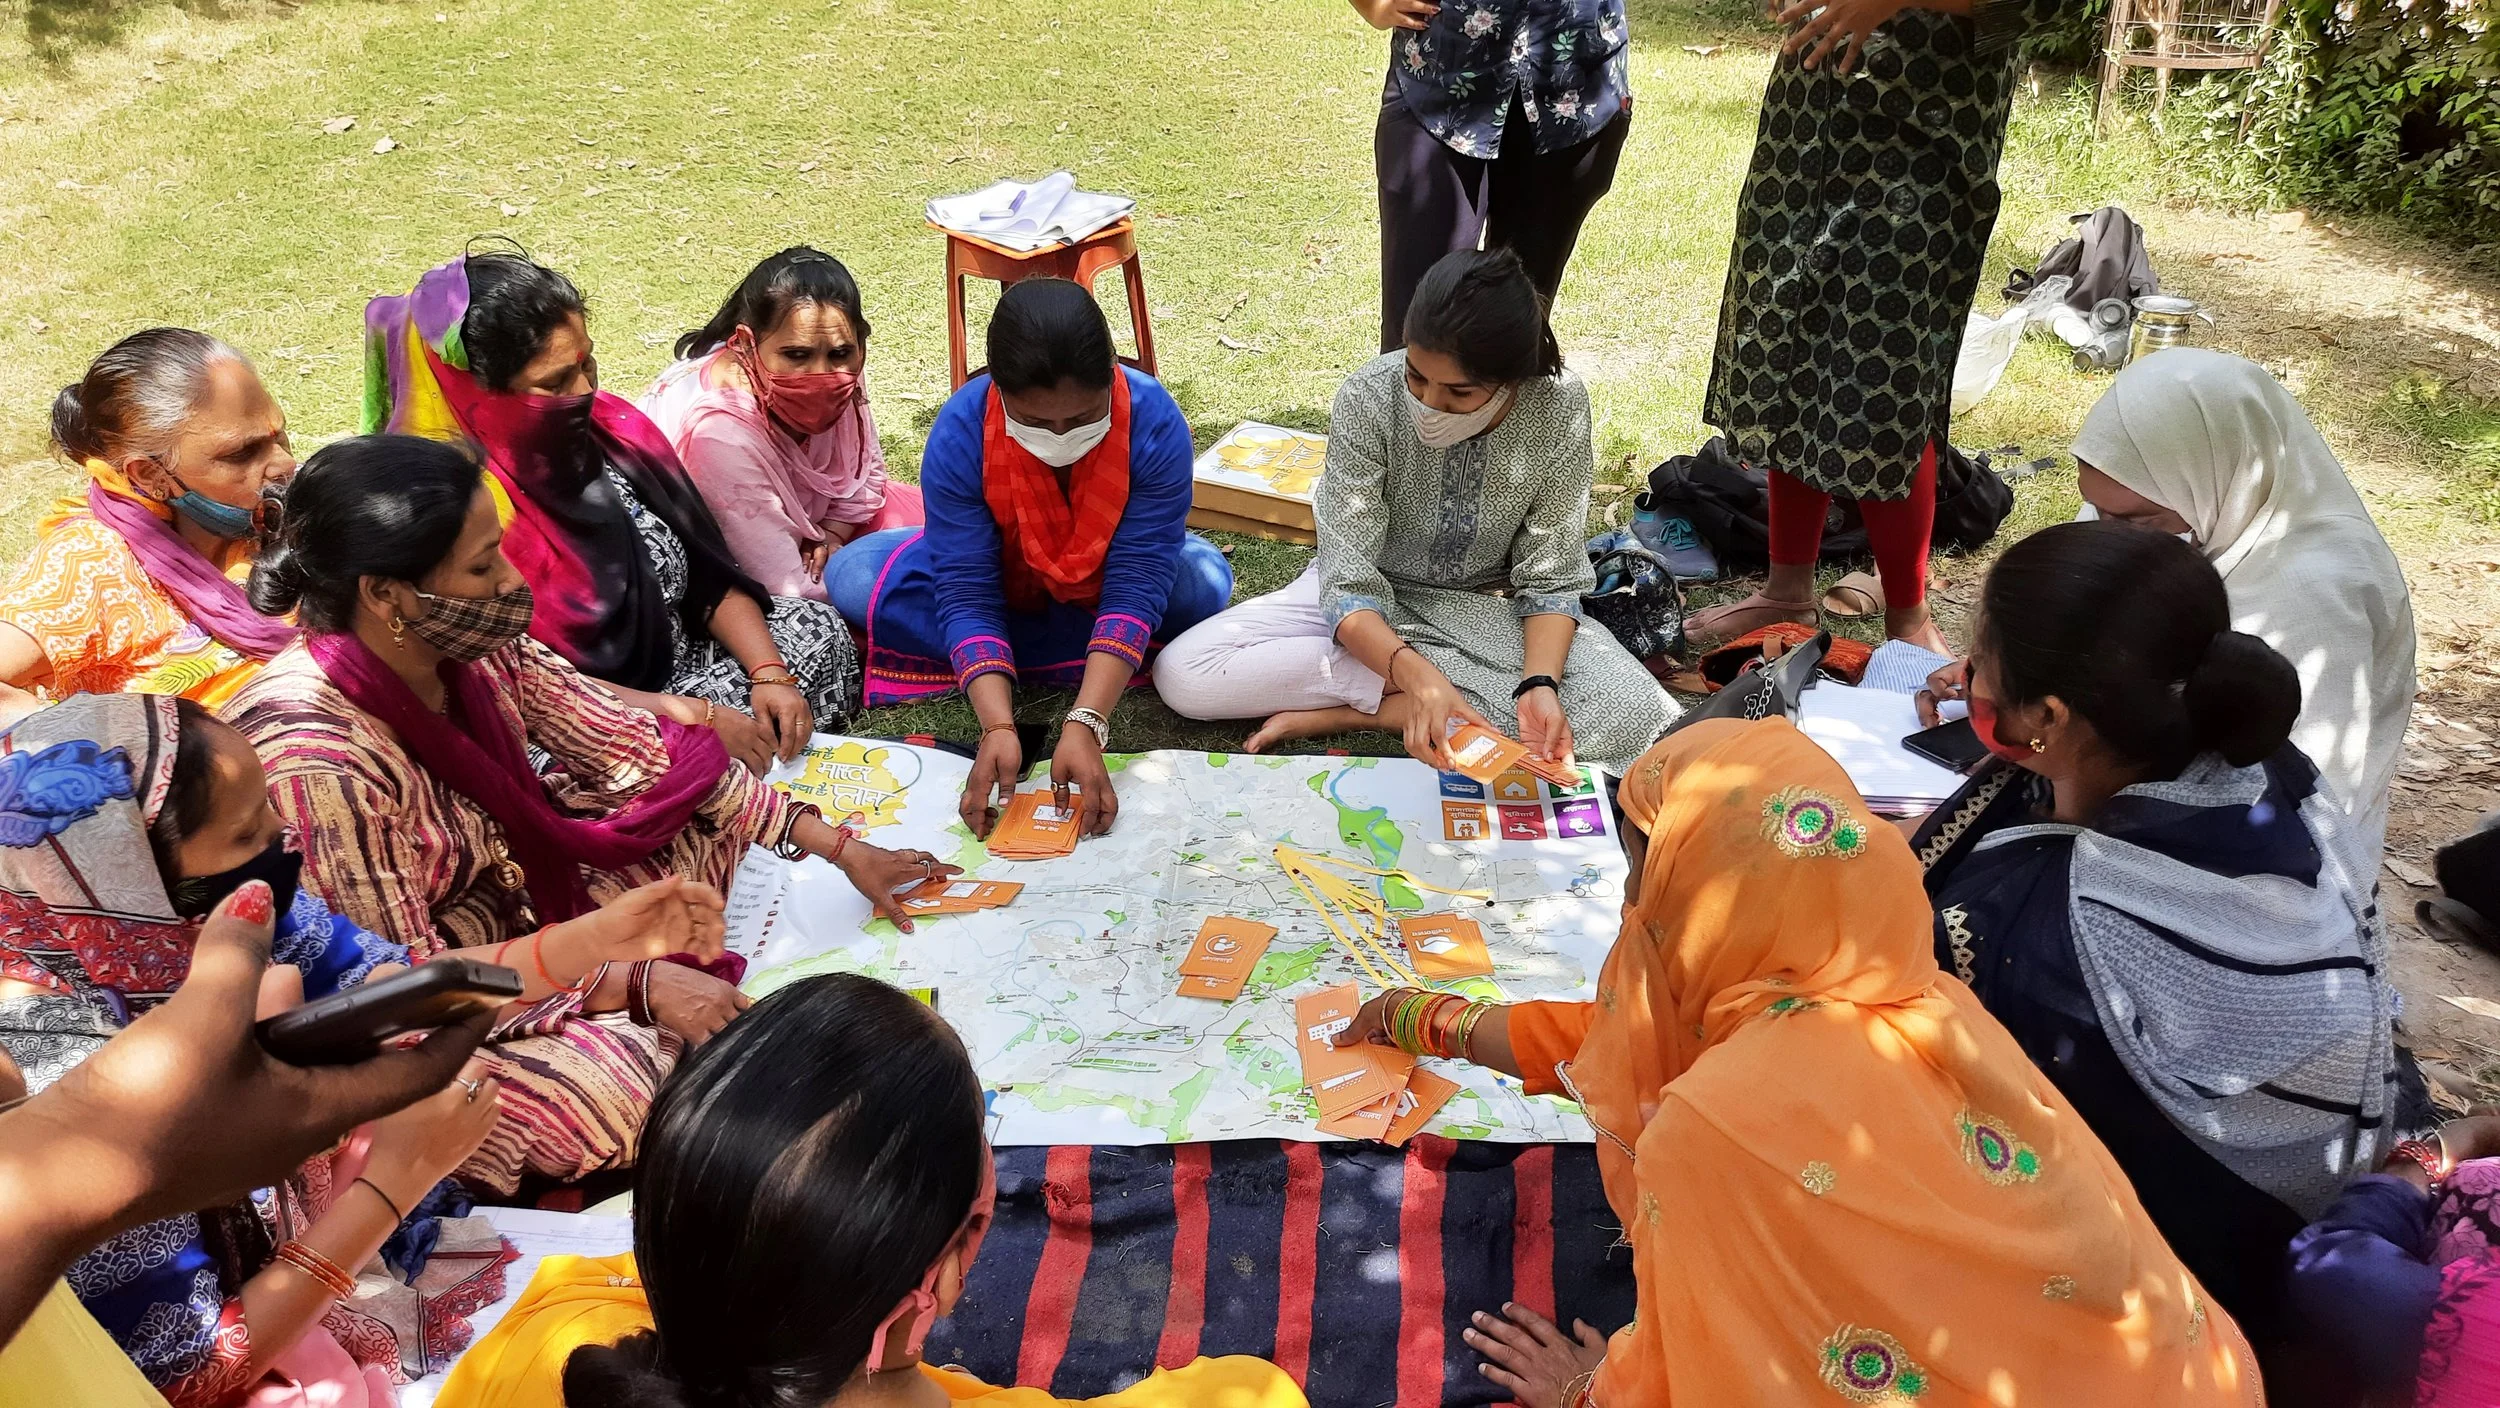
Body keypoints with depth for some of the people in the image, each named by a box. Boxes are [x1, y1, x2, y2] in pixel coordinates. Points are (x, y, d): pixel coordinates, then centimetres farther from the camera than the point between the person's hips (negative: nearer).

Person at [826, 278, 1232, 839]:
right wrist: (998, 727, -45)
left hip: (1104, 584, -1)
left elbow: (1136, 587, -35)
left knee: (1206, 582, -30)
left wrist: (1085, 725, -47)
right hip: (998, 578, 2)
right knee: (853, 579, -23)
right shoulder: (959, 434, -31)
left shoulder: (1155, 424, -33)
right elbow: (968, 595, -30)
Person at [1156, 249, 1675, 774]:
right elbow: (1350, 580, -26)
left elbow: (1551, 577, -13)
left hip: (1493, 610, 1)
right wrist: (1415, 675, -45)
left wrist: (1539, 685, -33)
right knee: (1182, 674, -23)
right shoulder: (1368, 398, -25)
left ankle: (1356, 711, -20)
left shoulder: (1559, 408, -21)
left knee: (1638, 714, -27)